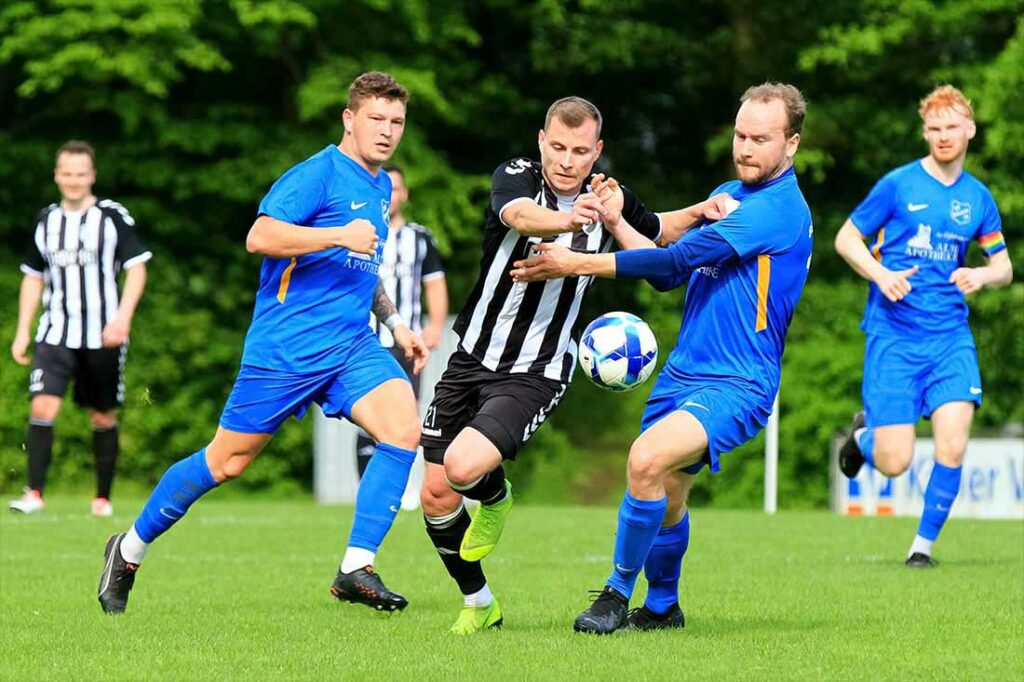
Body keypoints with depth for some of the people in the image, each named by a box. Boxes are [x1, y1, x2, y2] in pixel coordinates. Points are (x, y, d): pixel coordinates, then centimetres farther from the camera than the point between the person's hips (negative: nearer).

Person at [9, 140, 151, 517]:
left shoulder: (113, 217, -3)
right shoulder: (46, 220, 9)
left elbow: (137, 268, -5)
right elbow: (33, 277, 17)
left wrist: (122, 317, -19)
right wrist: (22, 331, 11)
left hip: (102, 335, -2)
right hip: (55, 333, 2)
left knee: (103, 417, 6)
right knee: (42, 407, -15)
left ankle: (103, 497, 18)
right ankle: (34, 493, -16)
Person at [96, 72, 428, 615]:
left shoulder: (381, 187, 17)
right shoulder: (320, 173, -10)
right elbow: (260, 237, -23)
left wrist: (394, 321, 23)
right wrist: (340, 235, -26)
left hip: (351, 346, 7)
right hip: (284, 346, -7)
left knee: (404, 429, -18)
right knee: (226, 463, 1)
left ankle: (356, 570, -17)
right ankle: (131, 548, 22)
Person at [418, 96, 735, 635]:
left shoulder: (607, 200, -4)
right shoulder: (515, 177, -11)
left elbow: (656, 232, 20)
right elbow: (522, 215, -36)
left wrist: (700, 212, -1)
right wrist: (565, 220, -58)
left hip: (535, 375, -1)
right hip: (472, 360, 1)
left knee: (463, 467, -25)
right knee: (435, 497, 3)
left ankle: (495, 496, 11)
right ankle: (479, 605, 24)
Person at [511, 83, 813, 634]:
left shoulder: (779, 209, -17)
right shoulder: (728, 194, 14)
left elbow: (677, 259, -22)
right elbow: (671, 274, 20)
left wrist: (578, 264, -18)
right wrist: (618, 221, 5)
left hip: (735, 386, -9)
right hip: (682, 374, 9)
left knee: (648, 459, -28)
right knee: (665, 498, 15)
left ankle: (617, 594, -11)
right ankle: (661, 608, 39)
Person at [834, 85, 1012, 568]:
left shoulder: (978, 198, 9)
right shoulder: (898, 184, -2)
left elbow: (1003, 266, 18)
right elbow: (846, 239, 4)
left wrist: (983, 276, -5)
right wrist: (881, 274, -14)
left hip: (951, 336, 3)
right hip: (894, 335, -3)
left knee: (952, 447, -15)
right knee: (894, 463, -7)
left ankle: (924, 544, 4)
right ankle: (864, 434, 29)